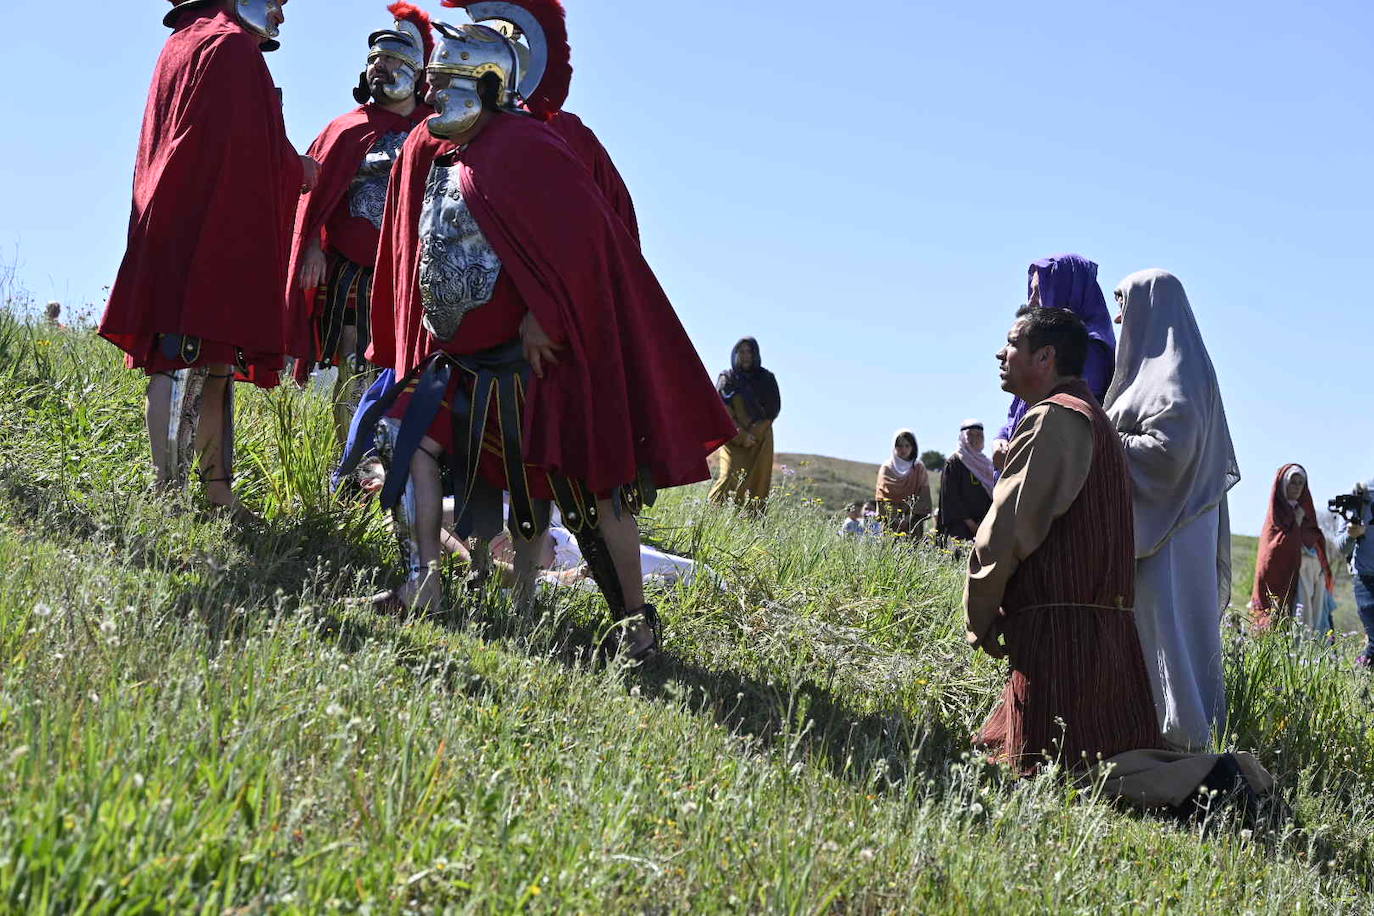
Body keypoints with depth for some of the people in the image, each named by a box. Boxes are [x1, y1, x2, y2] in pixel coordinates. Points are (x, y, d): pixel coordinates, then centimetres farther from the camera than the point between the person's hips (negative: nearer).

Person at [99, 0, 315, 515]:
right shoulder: (232, 47, -7)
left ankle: (218, 491, 9)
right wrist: (298, 172, 3)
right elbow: (246, 149, -15)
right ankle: (171, 492, -15)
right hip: (213, 235, -10)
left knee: (217, 362, 9)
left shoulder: (183, 44, 22)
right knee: (190, 362, -13)